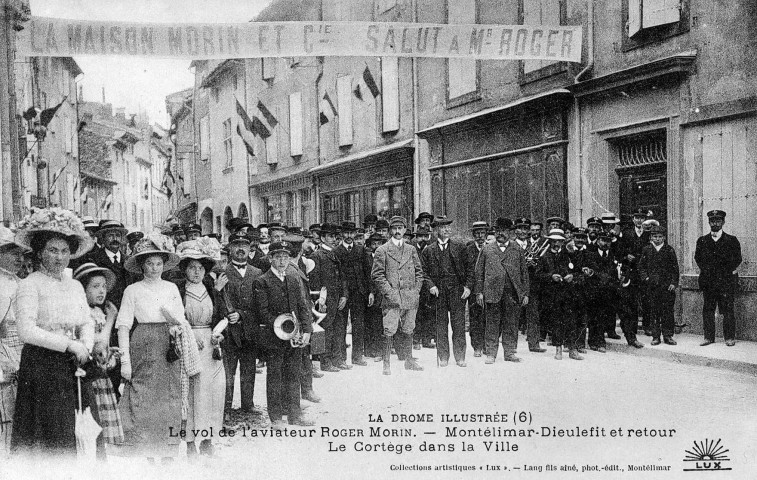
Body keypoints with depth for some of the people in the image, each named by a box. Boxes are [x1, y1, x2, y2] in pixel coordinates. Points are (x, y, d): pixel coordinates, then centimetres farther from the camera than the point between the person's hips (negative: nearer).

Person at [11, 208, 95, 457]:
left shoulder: (76, 286, 14)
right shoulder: (30, 285, -5)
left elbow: (87, 323, 14)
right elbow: (26, 331, -15)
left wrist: (85, 346, -7)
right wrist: (70, 345, -16)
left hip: (70, 367, 5)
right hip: (41, 365, -5)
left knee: (68, 434, 6)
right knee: (50, 437, -5)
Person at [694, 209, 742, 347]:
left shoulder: (732, 240, 3)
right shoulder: (702, 241, 9)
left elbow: (738, 259, 5)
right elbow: (697, 257, 15)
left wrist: (729, 271, -2)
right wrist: (704, 270, 5)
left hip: (726, 280, -2)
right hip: (708, 281, 2)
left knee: (728, 310, -1)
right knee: (708, 309, 4)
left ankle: (729, 338, 8)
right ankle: (709, 337, 10)